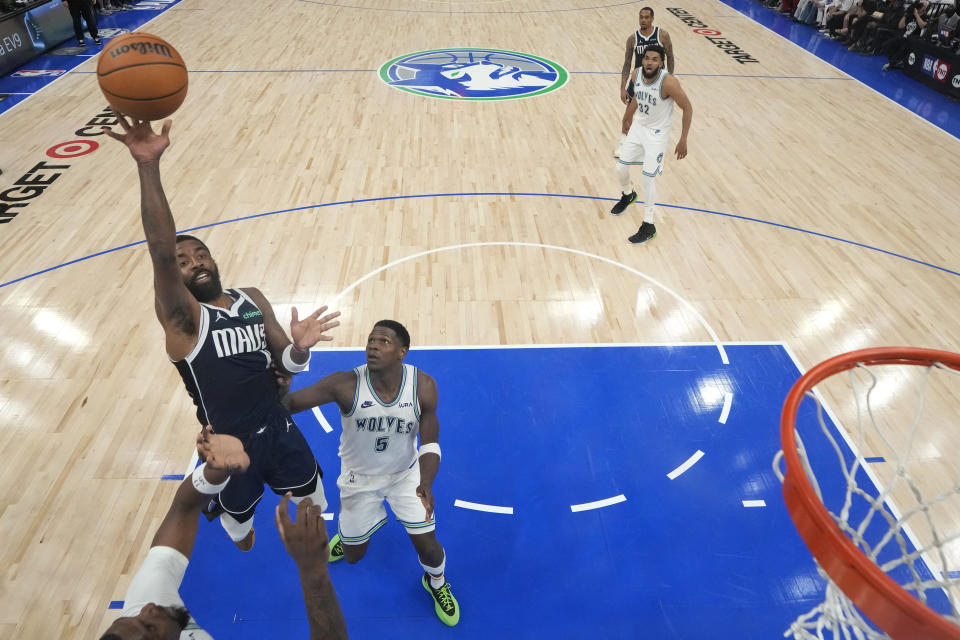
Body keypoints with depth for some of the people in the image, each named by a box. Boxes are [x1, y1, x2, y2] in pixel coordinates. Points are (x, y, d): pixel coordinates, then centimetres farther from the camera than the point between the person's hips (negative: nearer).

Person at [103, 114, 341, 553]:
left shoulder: (252, 299, -2)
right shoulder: (181, 317, -17)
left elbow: (288, 364, 2)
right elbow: (160, 251, -36)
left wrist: (300, 347, -23)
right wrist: (149, 166, -48)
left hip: (279, 430, 4)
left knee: (311, 499, 25)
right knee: (238, 518, 23)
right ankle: (247, 560, 58)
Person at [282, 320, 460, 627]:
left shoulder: (423, 386, -26)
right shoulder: (345, 384, -31)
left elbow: (430, 444, -17)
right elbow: (291, 402, -27)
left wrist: (425, 484, -34)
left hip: (406, 474, 0)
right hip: (359, 478, 0)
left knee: (428, 547, 1)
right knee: (353, 555, 15)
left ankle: (436, 583, 39)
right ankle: (348, 530, 55)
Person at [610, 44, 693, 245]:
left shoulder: (668, 82, -27)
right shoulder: (636, 74, -10)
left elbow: (687, 108, -17)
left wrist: (683, 140, -19)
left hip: (657, 133, -6)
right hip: (638, 126, 6)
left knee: (648, 178, -9)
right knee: (621, 168, 10)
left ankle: (648, 226, 2)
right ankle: (628, 195, 45)